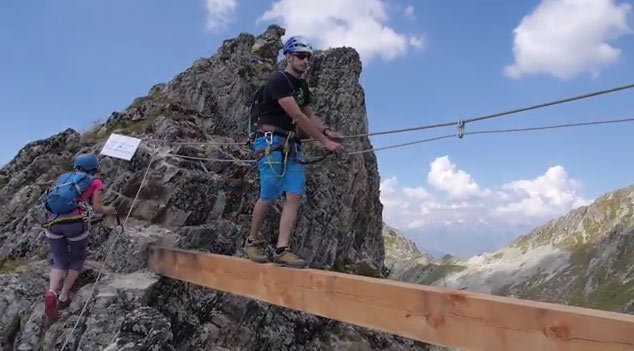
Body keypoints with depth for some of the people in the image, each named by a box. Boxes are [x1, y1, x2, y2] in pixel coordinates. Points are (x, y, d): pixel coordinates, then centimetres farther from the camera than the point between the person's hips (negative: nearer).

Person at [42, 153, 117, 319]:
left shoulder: (64, 177, 24)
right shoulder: (95, 182, 11)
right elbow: (97, 208, 4)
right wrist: (107, 210, 26)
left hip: (54, 223, 4)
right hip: (75, 223, -3)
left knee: (60, 263, 13)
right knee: (77, 260, 20)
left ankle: (51, 293, -13)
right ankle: (63, 297, 11)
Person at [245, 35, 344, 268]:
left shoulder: (302, 85, 15)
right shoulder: (278, 81, -12)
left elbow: (309, 115, 22)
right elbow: (297, 116, -20)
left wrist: (326, 131, 2)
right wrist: (325, 141, -20)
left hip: (292, 144, 8)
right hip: (271, 141, -8)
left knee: (295, 195, -6)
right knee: (269, 196, -9)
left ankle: (282, 250, -7)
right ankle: (252, 241, 14)